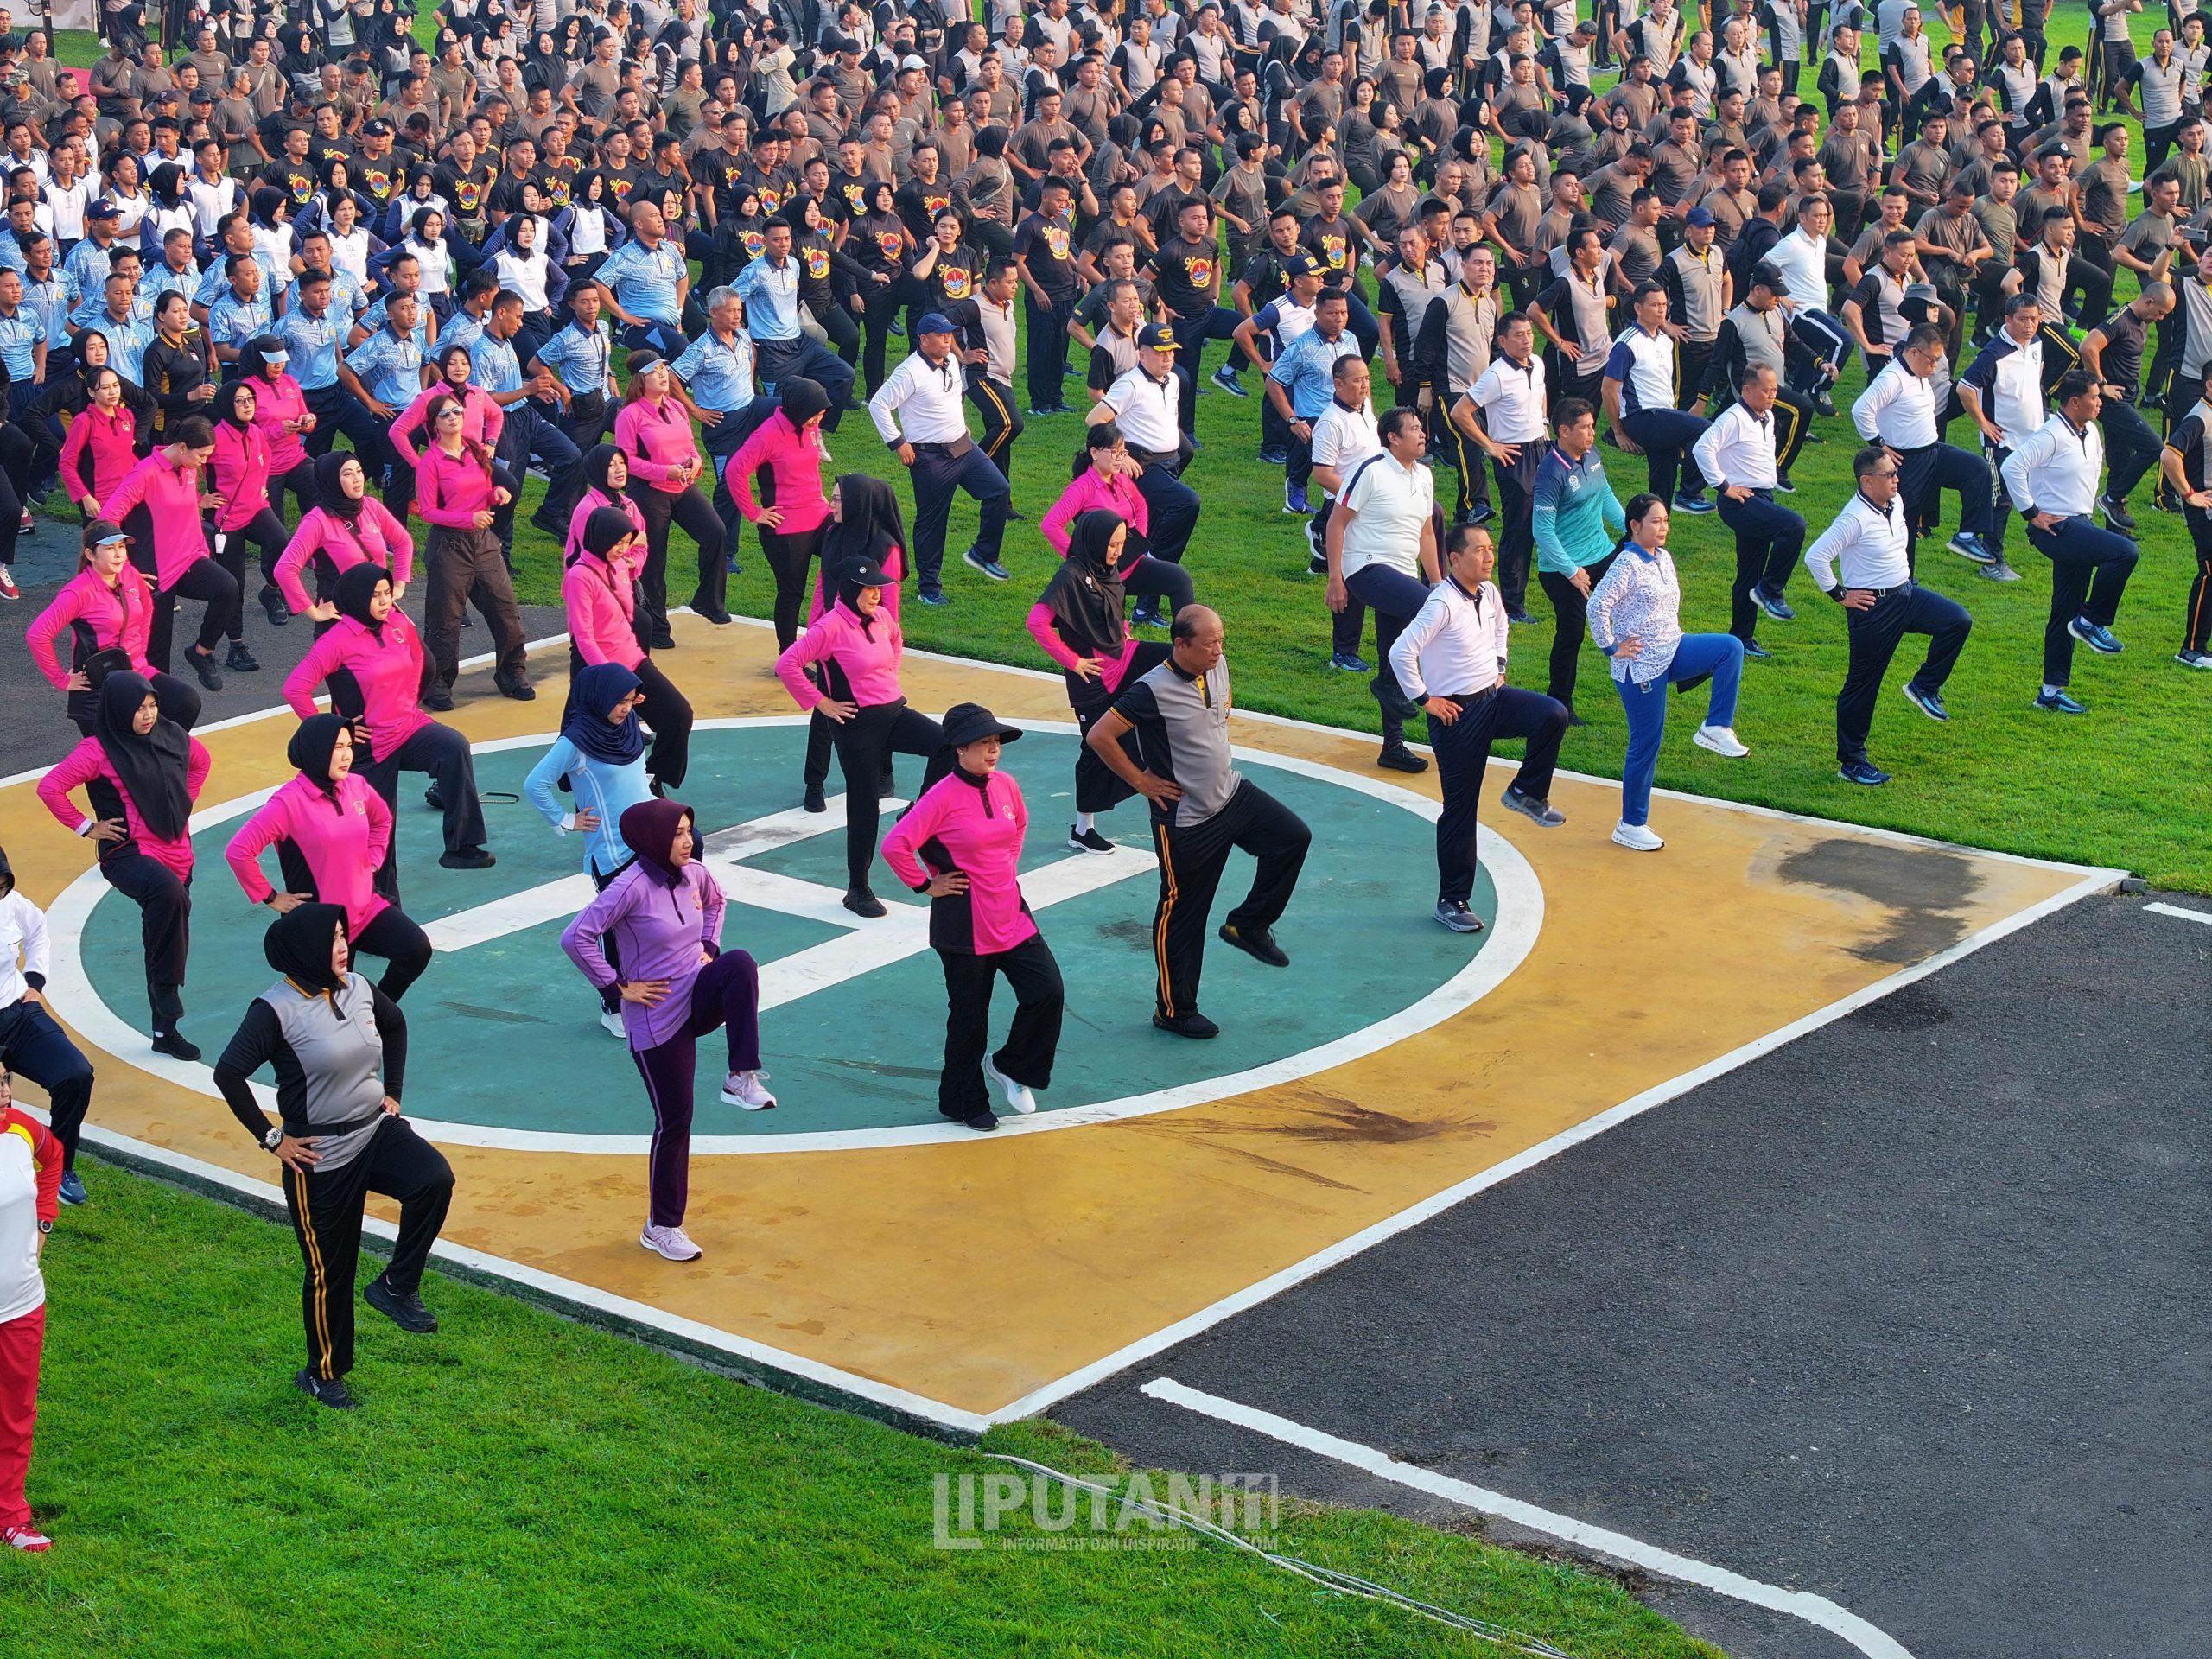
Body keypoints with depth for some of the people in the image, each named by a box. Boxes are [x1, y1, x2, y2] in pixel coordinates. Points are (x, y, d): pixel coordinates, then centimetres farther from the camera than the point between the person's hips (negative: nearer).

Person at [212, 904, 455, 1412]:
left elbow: (396, 1023, 22)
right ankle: (322, 1374, 29)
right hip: (320, 1159, -5)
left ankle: (396, 1288, -4)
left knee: (434, 1179, -24)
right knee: (329, 1271, 7)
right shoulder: (277, 1009, -18)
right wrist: (270, 1138, -15)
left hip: (377, 1132, 5)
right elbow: (229, 1073, -21)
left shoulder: (359, 989, 1)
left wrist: (392, 1092, 16)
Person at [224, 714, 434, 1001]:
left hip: (365, 907, 5)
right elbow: (238, 851, -22)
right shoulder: (290, 802, -19)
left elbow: (382, 820, 25)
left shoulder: (357, 787, 1)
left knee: (416, 950, -13)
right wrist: (269, 897, -14)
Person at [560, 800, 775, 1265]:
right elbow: (576, 938, -23)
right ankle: (661, 1228, 18)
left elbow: (715, 902, 27)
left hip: (700, 997, 5)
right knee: (674, 1122, 1)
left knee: (740, 963, -28)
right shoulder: (632, 887, -18)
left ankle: (742, 1079, -20)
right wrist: (618, 988, -17)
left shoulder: (694, 875, 2)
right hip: (658, 1020, -5)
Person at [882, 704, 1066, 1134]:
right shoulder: (943, 796, -17)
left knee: (1048, 992, -2)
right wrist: (926, 885, -12)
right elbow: (895, 845, -21)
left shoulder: (1005, 785, 2)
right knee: (969, 1014, 6)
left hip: (1010, 914, 6)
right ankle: (964, 1103, 23)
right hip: (964, 925, -6)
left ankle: (1012, 1068, 21)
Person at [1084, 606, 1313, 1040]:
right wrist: (1140, 781, -15)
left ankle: (1248, 925, 11)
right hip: (1185, 820, -7)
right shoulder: (1153, 691, -24)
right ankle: (1174, 1010, 18)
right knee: (1181, 914, 3)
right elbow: (1099, 736, -24)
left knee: (1293, 836, -6)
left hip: (1231, 793, 7)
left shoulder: (1218, 668, -1)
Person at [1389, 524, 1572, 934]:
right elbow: (1401, 653, -26)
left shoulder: (1489, 593, 3)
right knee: (1460, 808, 1)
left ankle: (1527, 793, 3)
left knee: (1553, 715, -21)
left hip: (1494, 697, 7)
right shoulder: (1443, 604, -21)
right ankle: (1452, 901, 13)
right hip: (1457, 713, -7)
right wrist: (1424, 699, -16)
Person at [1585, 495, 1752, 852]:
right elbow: (1597, 606, -24)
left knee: (1731, 647, -15)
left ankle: (1716, 728, -8)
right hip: (1641, 666, -7)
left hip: (1671, 651, 7)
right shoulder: (1627, 565, -16)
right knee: (1646, 745, -1)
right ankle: (1630, 826, 12)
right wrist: (1611, 648, -17)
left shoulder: (1664, 558, 9)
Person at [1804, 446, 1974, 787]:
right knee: (1862, 685, 2)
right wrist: (1839, 594, -15)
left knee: (1958, 620, -9)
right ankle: (1851, 761, 13)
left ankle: (1924, 687, 8)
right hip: (1874, 607, -8)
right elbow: (1815, 557, -25)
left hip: (1906, 593, 8)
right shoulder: (1855, 519, -22)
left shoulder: (1896, 504, 3)